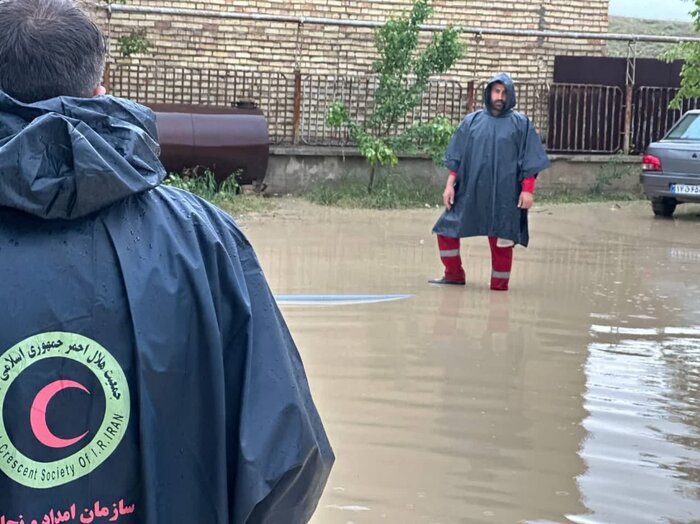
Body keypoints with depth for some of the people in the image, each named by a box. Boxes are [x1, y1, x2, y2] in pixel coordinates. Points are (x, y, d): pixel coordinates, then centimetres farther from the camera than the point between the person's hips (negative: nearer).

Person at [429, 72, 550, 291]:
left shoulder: (521, 123, 0)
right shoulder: (472, 121, 5)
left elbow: (530, 161, -2)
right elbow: (456, 157, 7)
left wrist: (527, 190, -8)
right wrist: (450, 185, 2)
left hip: (504, 195, -3)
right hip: (471, 191, 3)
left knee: (502, 240, 3)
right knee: (447, 229, 4)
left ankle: (499, 285, 18)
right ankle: (454, 275, 22)